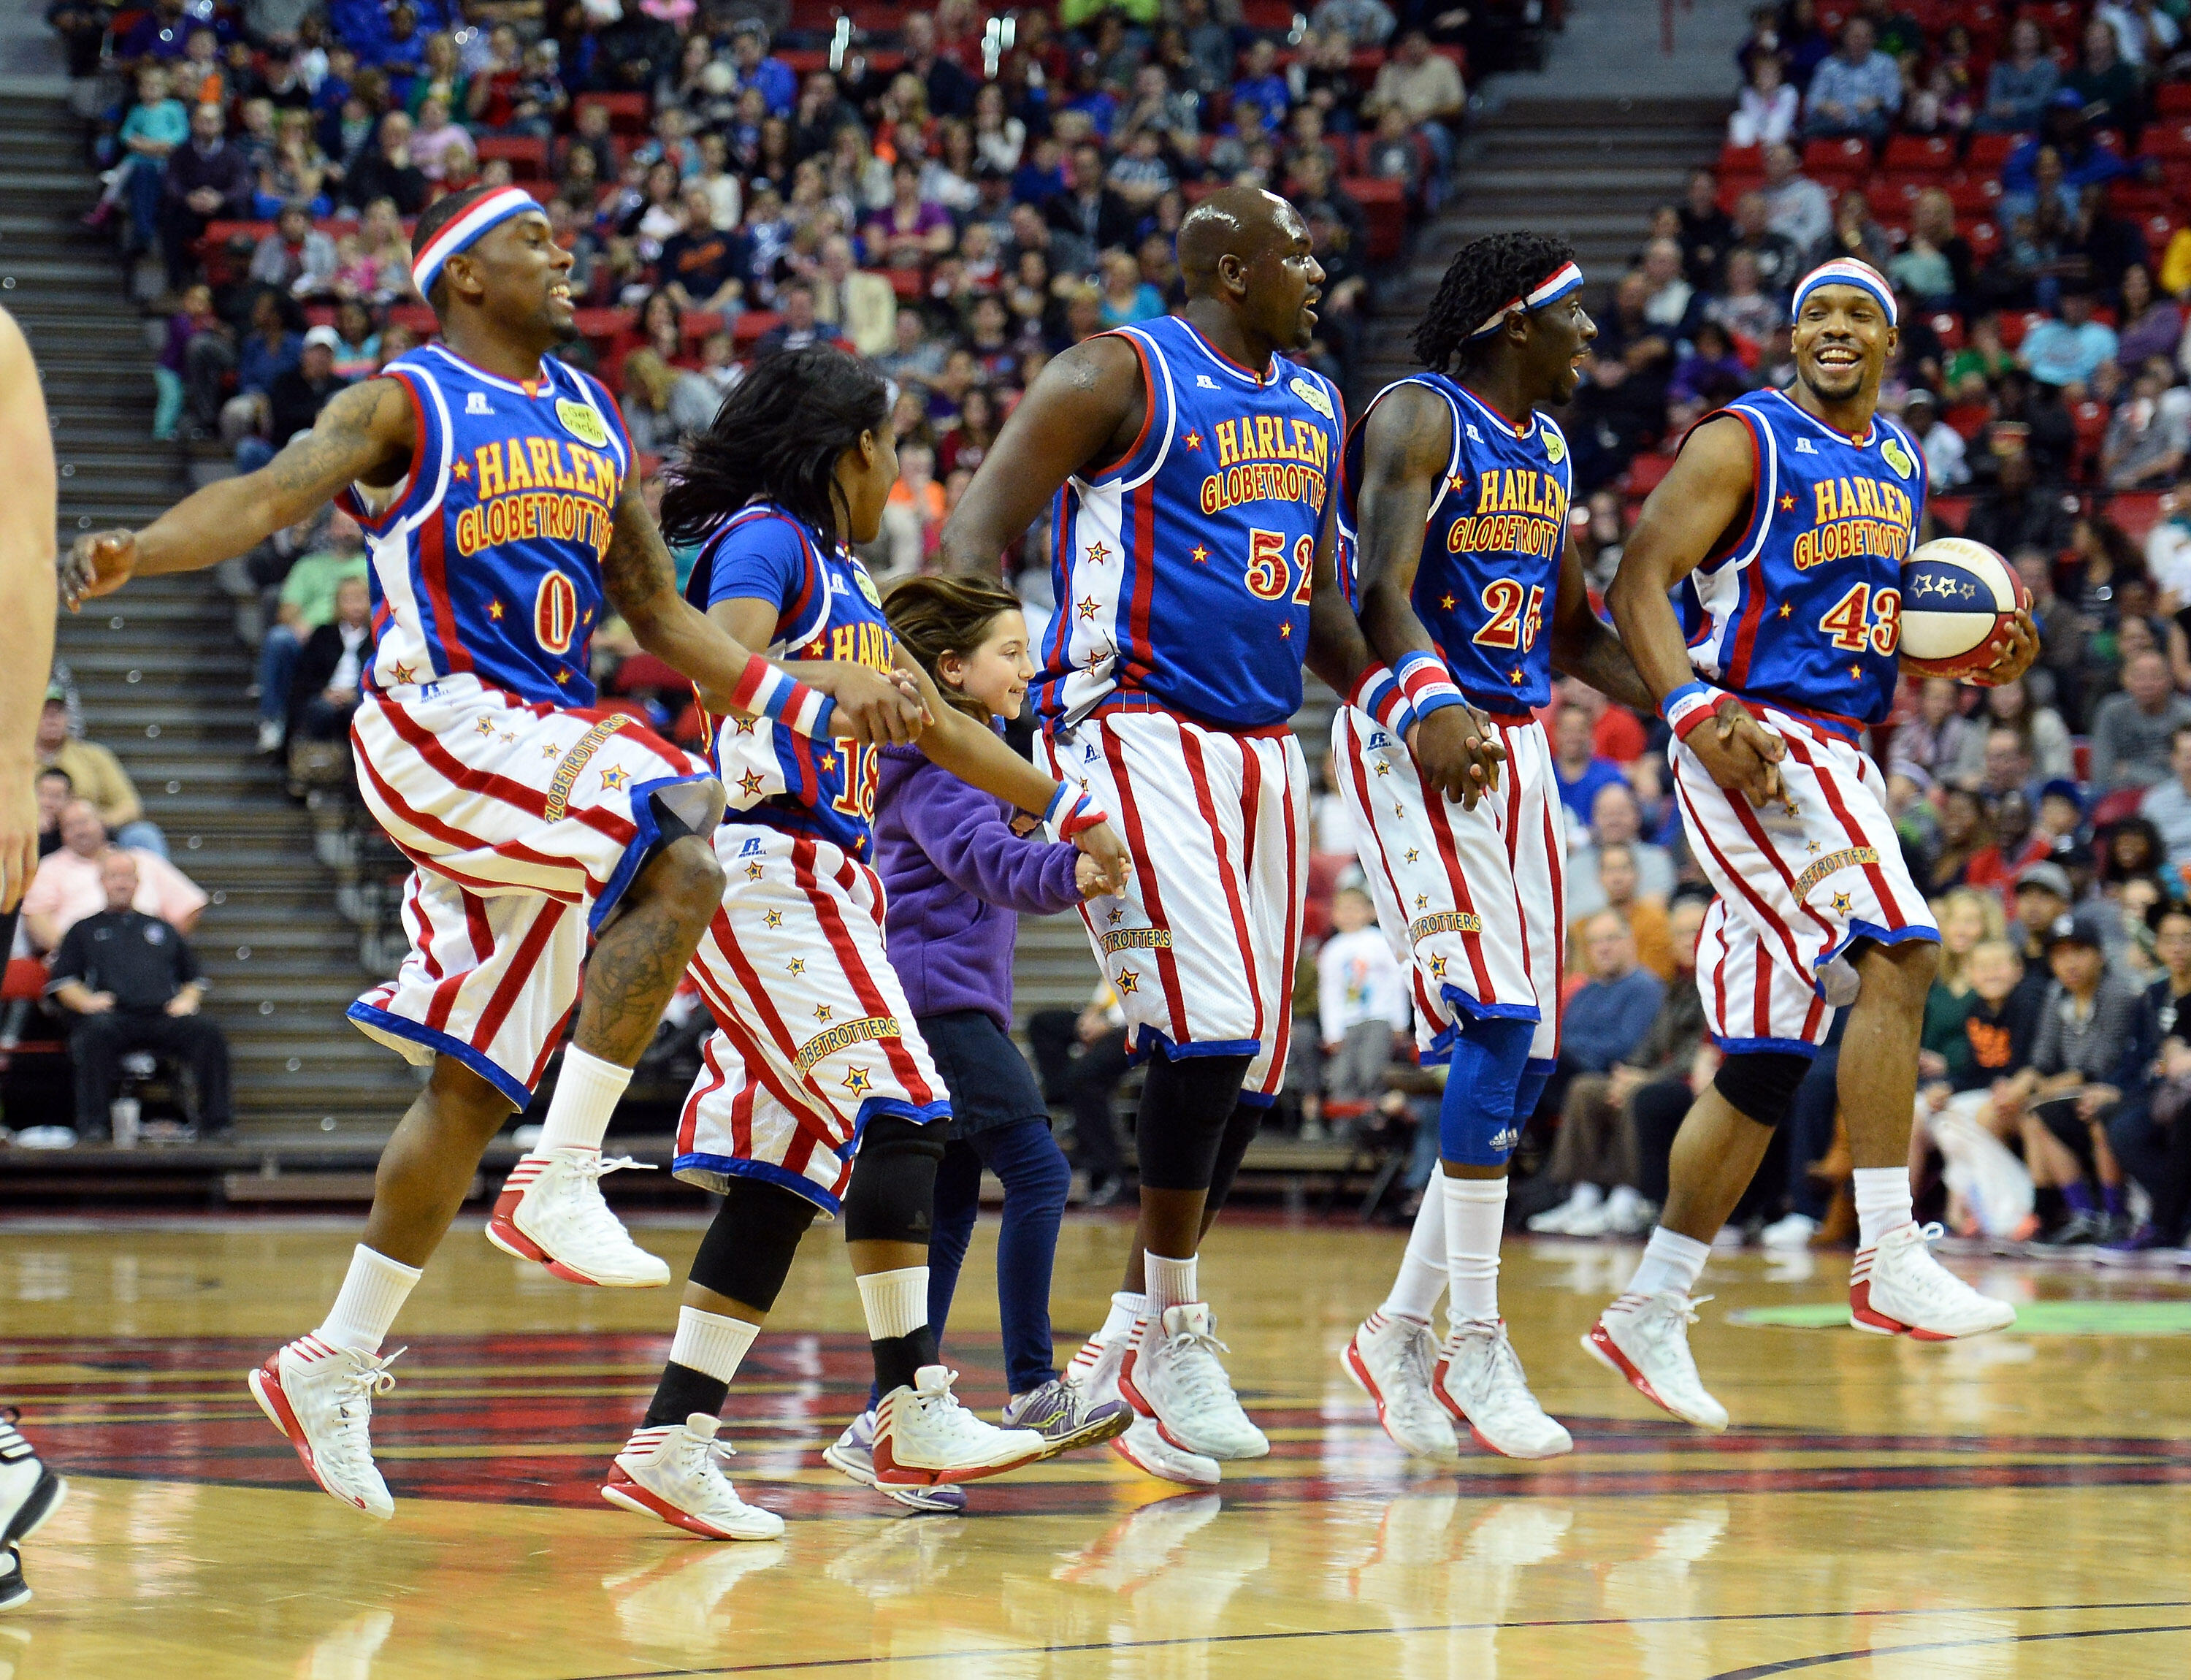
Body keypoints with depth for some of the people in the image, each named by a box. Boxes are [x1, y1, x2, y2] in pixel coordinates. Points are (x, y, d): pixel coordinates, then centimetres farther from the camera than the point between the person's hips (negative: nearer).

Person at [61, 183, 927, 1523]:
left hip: (546, 757, 7)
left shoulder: (596, 422, 18)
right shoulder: (404, 405, -1)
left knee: (475, 1087, 5)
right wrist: (140, 552, -37)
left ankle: (336, 1364, 14)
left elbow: (666, 620, 23)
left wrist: (816, 701, 12)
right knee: (682, 847, -28)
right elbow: (270, 495, -17)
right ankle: (560, 1186, -24)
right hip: (439, 725, -7)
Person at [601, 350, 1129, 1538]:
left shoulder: (843, 578, 24)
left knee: (786, 1165, 3)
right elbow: (726, 663, -24)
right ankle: (910, 1411, -16)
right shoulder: (765, 541, -5)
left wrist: (1071, 811, 31)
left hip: (824, 883, 10)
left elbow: (940, 727, 31)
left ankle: (671, 1444, 2)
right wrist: (851, 686, -41)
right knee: (900, 1108, -16)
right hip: (766, 862, -10)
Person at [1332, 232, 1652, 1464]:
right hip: (1421, 739, -9)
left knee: (1527, 1060, 5)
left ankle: (1403, 1331, 15)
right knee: (1496, 1021, -19)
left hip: (1519, 747, 9)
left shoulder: (1550, 446, 16)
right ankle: (1474, 1342, -14)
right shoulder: (1417, 420, -10)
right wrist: (1430, 706, -40)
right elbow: (1384, 596, -22)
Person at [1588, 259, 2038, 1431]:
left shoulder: (1900, 463, 16)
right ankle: (1887, 1260, -23)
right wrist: (1696, 712, -26)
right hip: (1753, 745, -8)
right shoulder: (1743, 443, -7)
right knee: (1895, 954, -24)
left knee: (1769, 1058, 8)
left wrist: (1978, 655, 8)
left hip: (1840, 758, 8)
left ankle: (1651, 1312, 16)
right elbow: (1639, 582, -12)